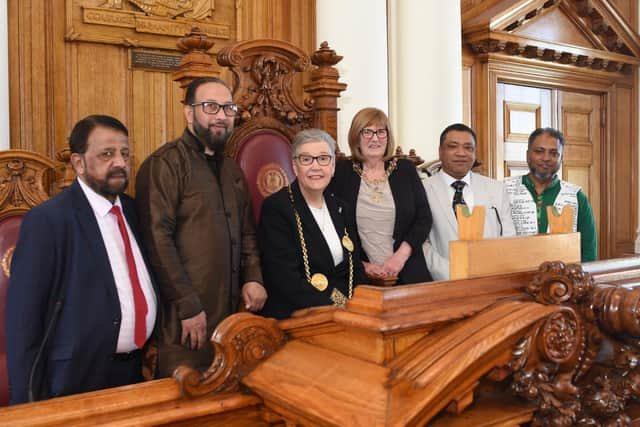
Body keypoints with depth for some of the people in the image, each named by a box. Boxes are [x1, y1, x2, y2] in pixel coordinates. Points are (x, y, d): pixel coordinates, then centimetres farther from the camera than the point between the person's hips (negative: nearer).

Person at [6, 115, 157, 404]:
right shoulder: (47, 220, -14)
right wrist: (31, 404, -11)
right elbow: (23, 319, -13)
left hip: (135, 373, 6)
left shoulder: (133, 210, 6)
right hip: (79, 380, -6)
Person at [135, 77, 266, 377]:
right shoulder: (165, 163, -10)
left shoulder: (232, 169, 16)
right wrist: (189, 307, -17)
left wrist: (253, 278, 6)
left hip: (230, 313, 7)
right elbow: (157, 238, -18)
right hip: (185, 318, -7)